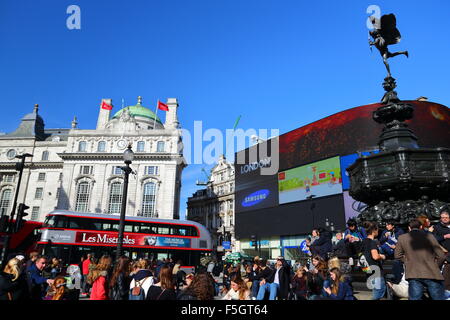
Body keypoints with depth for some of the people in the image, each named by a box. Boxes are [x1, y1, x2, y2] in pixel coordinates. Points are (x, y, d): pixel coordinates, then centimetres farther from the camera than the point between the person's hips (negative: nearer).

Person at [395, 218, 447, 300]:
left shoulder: (402, 238, 2)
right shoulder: (429, 236, -3)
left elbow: (397, 255, 9)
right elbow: (441, 256, -1)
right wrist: (435, 267, 14)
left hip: (413, 274, 1)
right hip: (432, 274, -1)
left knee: (414, 298, 6)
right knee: (438, 298, 11)